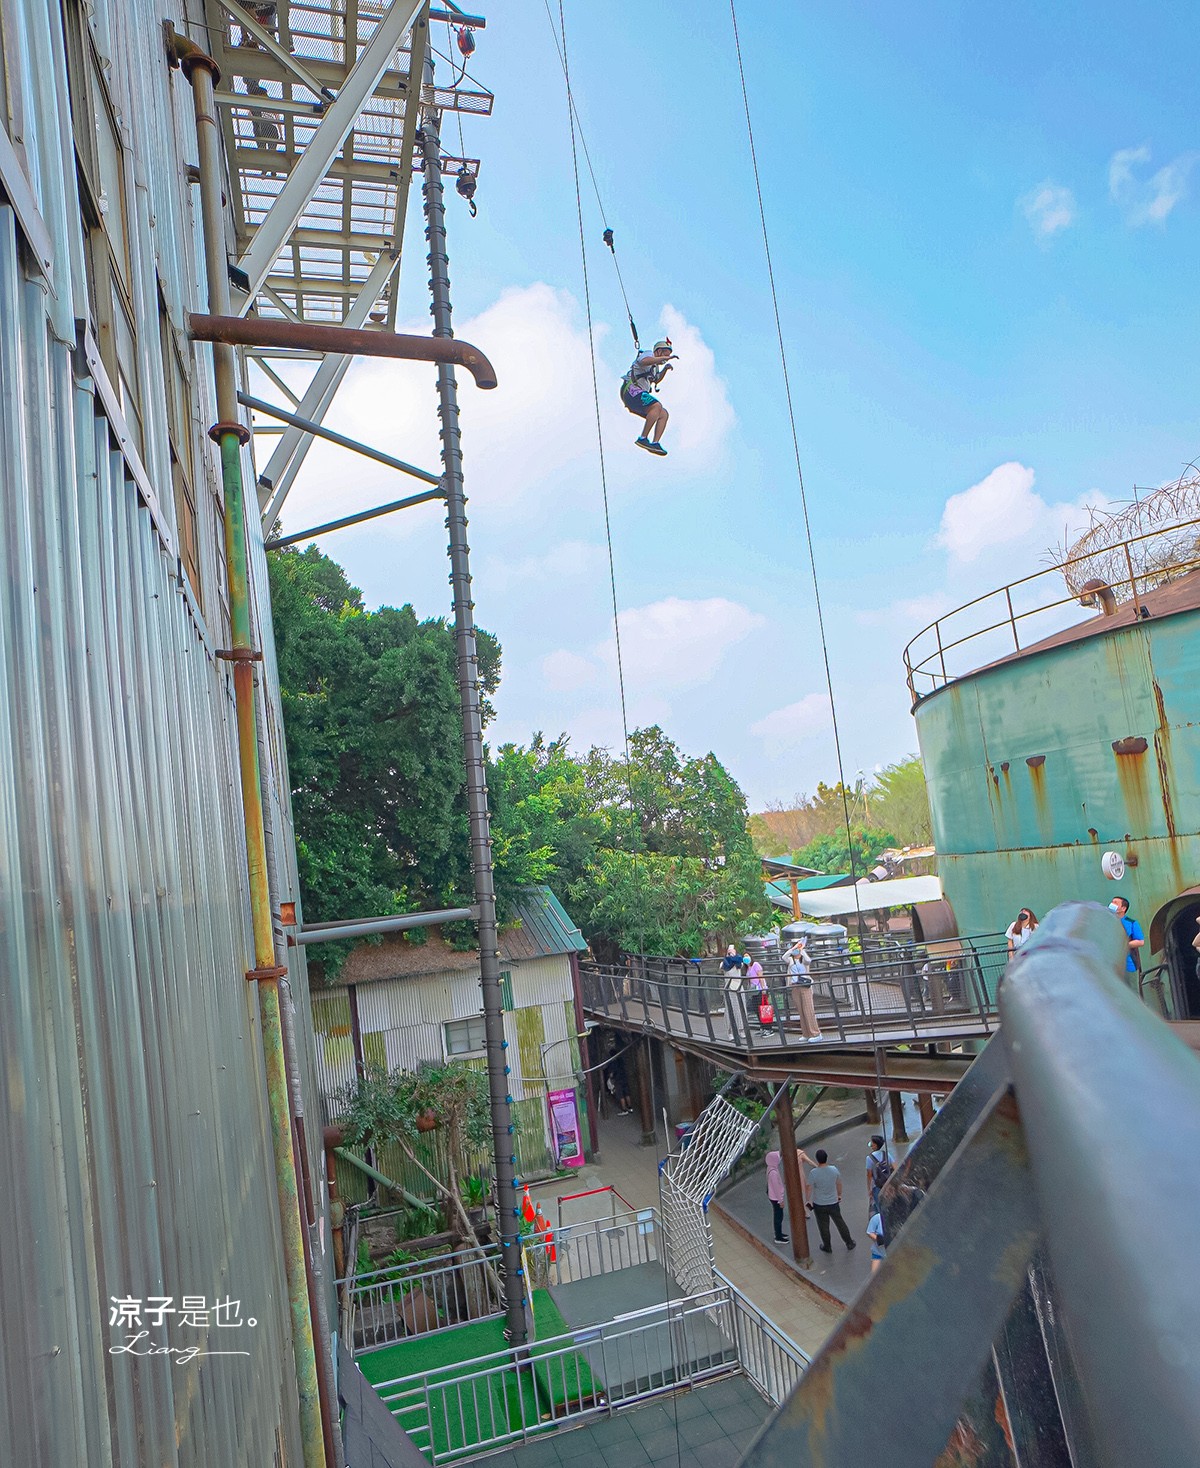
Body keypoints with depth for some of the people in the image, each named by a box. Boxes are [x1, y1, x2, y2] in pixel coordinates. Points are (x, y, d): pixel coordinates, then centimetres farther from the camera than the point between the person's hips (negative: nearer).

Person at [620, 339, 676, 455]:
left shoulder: (655, 366, 26)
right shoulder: (648, 355, -3)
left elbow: (656, 380, 45)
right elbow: (643, 361, -29)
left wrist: (665, 369, 27)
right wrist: (665, 358, -29)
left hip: (639, 395, 10)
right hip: (631, 390, -10)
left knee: (664, 414, 0)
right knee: (657, 406, -29)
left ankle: (655, 443, -11)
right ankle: (642, 439, -30)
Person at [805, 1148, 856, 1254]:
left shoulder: (813, 1173, -25)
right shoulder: (834, 1170, -14)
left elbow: (809, 1188, -16)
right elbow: (839, 1184, 1)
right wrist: (839, 1195, 19)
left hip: (819, 1205, -3)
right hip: (833, 1203, 3)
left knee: (823, 1226, 16)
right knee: (840, 1222, 22)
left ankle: (827, 1247, 31)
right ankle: (849, 1243, 36)